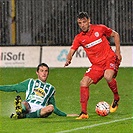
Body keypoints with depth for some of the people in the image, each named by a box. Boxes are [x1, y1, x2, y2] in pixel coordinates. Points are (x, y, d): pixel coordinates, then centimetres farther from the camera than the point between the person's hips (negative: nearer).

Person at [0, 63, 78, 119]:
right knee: (23, 104, -34)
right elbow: (12, 88, 25)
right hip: (28, 107, 0)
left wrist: (66, 115, 25)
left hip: (40, 111, 0)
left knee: (51, 107, -33)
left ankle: (24, 115, -44)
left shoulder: (51, 88, 29)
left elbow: (53, 108, 33)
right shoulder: (30, 82, 25)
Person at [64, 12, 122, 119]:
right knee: (84, 82, -13)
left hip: (110, 59, -4)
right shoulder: (79, 38, 2)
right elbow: (71, 51, -1)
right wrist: (68, 60, -25)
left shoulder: (100, 29, -4)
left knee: (108, 76, -33)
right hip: (96, 64, 4)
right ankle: (84, 112, -7)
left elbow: (115, 35, 9)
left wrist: (118, 52, 4)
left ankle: (116, 98, -4)